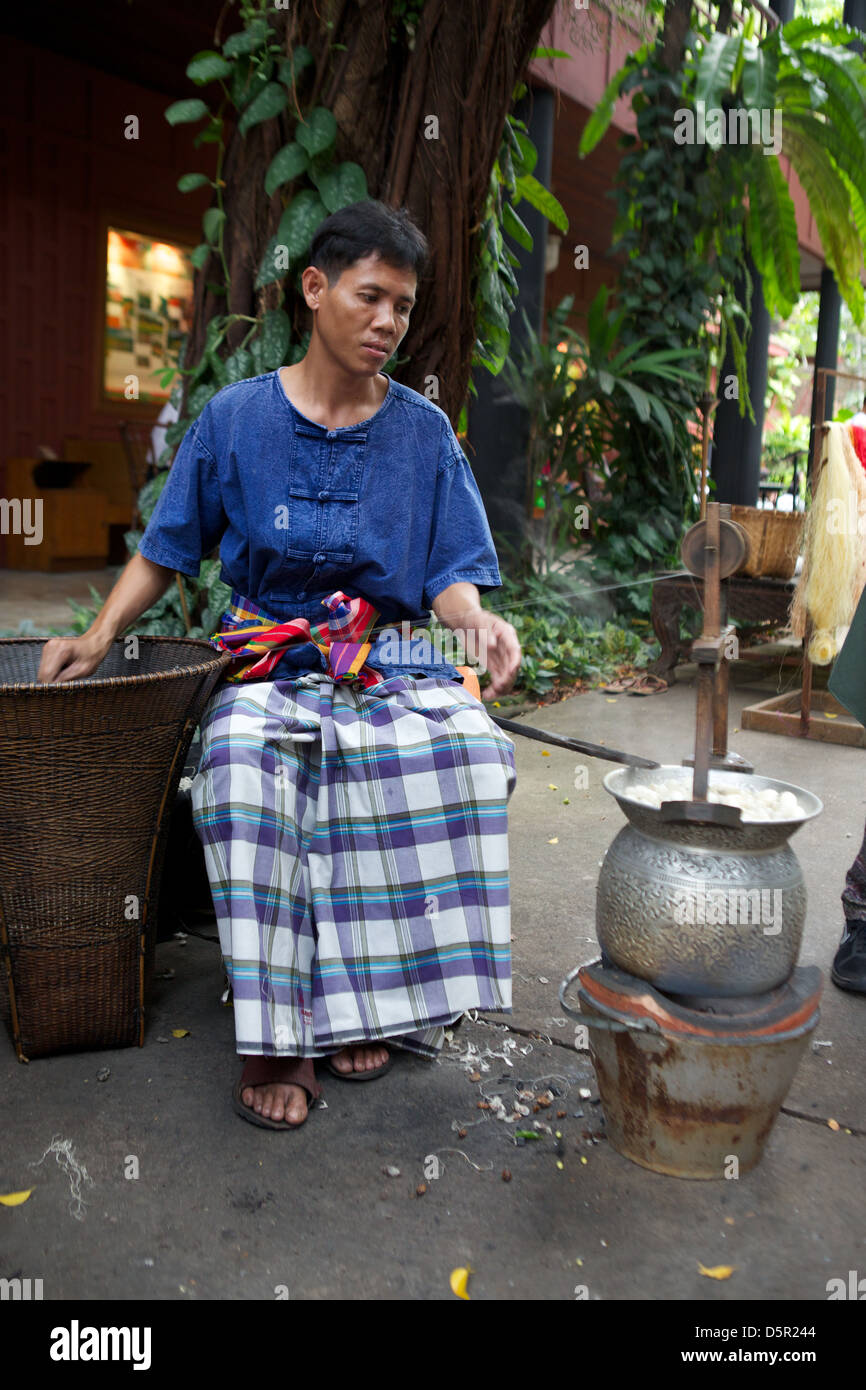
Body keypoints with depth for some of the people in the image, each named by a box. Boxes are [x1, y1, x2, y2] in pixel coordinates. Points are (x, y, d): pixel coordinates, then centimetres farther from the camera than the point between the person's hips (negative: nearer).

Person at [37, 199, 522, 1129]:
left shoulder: (424, 431, 8)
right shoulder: (235, 417, 5)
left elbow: (450, 572, 4)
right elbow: (165, 548, 9)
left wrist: (477, 620, -20)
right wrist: (97, 638, -5)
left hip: (388, 660, 1)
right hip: (268, 661, -1)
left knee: (467, 745, -31)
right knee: (245, 768, -35)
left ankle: (365, 996, -15)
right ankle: (274, 1030, -21)